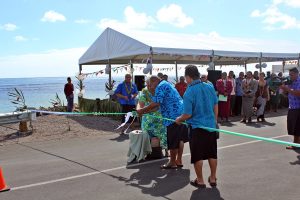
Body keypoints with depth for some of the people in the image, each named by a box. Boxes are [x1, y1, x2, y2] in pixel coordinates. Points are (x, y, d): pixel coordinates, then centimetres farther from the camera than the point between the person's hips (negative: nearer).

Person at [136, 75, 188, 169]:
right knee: (179, 139, 16)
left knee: (173, 141, 2)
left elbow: (155, 104, -17)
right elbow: (159, 105, 23)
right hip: (182, 114, 10)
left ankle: (172, 163, 13)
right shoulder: (167, 84, 23)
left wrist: (142, 110, -5)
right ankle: (179, 161, 24)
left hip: (174, 116, -10)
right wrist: (144, 112, 19)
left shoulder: (160, 87, -8)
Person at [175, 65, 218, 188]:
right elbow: (216, 106, 9)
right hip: (211, 125, 6)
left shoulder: (189, 93, -19)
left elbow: (187, 114, -17)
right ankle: (213, 179, 27)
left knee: (198, 156, 9)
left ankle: (200, 181, 20)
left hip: (197, 127, -5)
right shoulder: (210, 87, -1)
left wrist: (179, 120, 3)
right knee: (212, 154, 16)